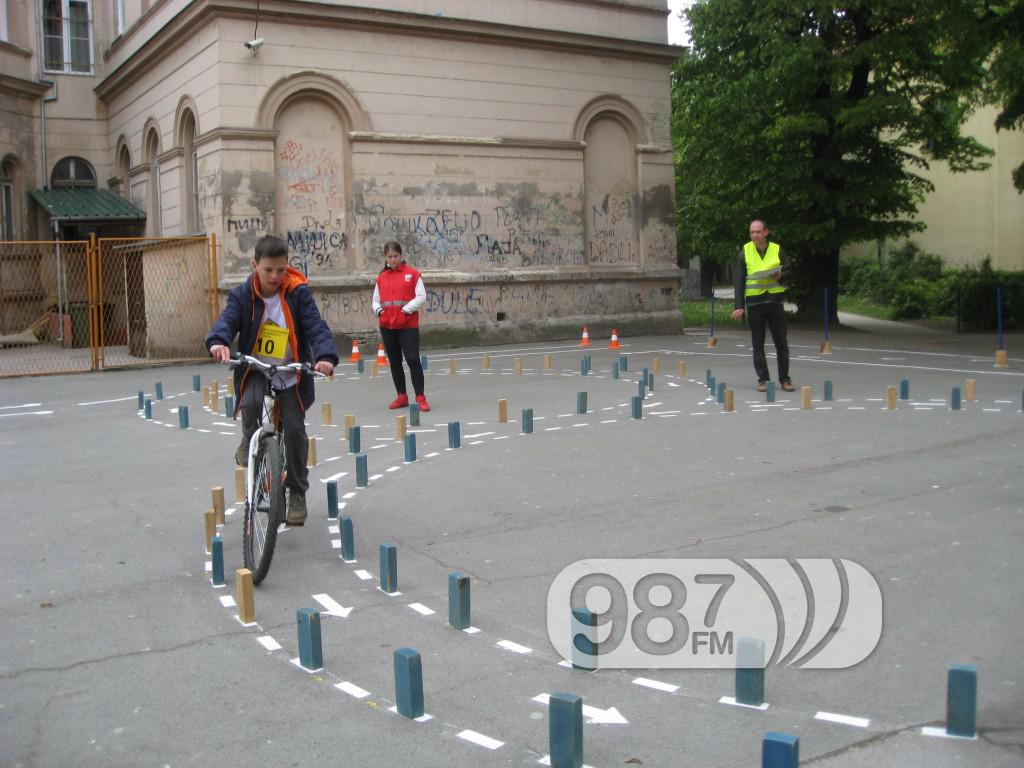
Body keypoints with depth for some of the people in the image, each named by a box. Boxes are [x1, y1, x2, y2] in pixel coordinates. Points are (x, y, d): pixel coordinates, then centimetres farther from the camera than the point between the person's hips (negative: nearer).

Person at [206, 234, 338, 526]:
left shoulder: (298, 293, -7)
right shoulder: (243, 295, -4)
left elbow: (316, 326, -16)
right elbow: (227, 319, -20)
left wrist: (326, 356, -36)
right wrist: (218, 342, -44)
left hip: (291, 374, 0)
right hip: (255, 370, 0)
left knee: (294, 427, -8)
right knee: (250, 402, -32)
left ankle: (297, 493, 10)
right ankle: (249, 443, 2)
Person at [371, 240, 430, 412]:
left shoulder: (412, 274, 0)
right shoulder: (381, 278, 10)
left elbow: (421, 297, -3)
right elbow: (375, 300, 16)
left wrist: (407, 308, -15)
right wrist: (378, 309, -5)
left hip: (408, 324, -4)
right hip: (387, 325, 4)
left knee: (413, 359, -10)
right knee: (394, 361, 10)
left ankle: (420, 397, -5)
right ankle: (402, 397, 20)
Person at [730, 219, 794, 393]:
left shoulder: (778, 251, 4)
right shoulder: (744, 253, 3)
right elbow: (739, 281, 2)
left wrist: (780, 276, -16)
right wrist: (739, 306, -6)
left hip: (775, 300, 0)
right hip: (754, 302, 0)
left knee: (781, 342, 3)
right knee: (758, 344, 2)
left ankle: (784, 379, 11)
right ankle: (763, 379, 9)